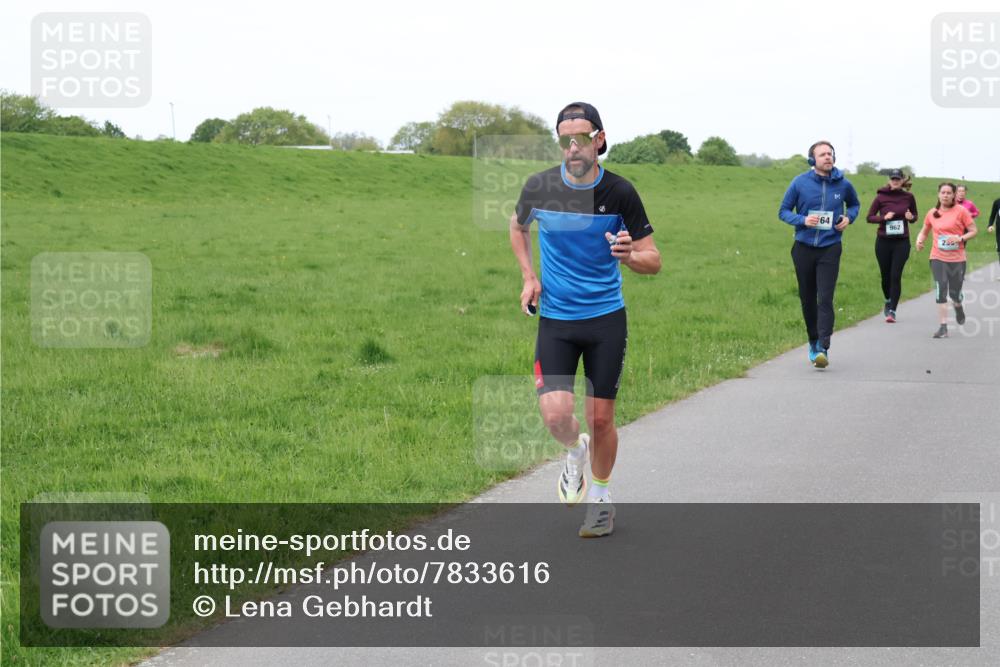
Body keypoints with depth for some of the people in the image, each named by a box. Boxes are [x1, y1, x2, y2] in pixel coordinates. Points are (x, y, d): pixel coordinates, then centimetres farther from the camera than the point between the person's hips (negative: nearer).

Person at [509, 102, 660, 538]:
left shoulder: (620, 192, -8)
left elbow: (653, 260, -3)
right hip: (555, 318, 1)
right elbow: (518, 226, 18)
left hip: (607, 318, 0)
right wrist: (529, 277, 5)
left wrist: (630, 255, -26)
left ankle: (600, 496, 28)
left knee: (601, 418, 3)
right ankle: (575, 452, 23)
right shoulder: (540, 187, -5)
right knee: (556, 415, -13)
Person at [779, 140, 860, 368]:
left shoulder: (843, 185, 1)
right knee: (807, 299, 10)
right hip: (803, 248, 1)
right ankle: (813, 343, 27)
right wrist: (803, 220, -15)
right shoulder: (800, 182, -3)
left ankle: (823, 348, -17)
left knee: (825, 299, -13)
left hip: (830, 249, -1)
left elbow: (855, 204, 22)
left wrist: (849, 217, 0)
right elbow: (783, 211, 4)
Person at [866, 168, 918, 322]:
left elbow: (915, 215, 16)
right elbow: (870, 217, 2)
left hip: (902, 242, 0)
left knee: (896, 276, -9)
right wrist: (884, 218, -16)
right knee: (886, 275, 9)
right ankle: (888, 301, 36)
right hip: (883, 241, 0)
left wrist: (911, 217, -8)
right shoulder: (881, 197, -2)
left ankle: (892, 311, -8)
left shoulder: (908, 197, 2)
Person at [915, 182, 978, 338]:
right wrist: (919, 240, -3)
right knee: (941, 291, -12)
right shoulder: (932, 213, 5)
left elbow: (973, 231, -3)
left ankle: (958, 307, 46)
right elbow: (924, 231, 18)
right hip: (938, 258, 1)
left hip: (957, 259, -1)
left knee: (955, 293, 8)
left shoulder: (961, 211, -4)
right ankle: (943, 327, -8)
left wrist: (960, 238, -20)